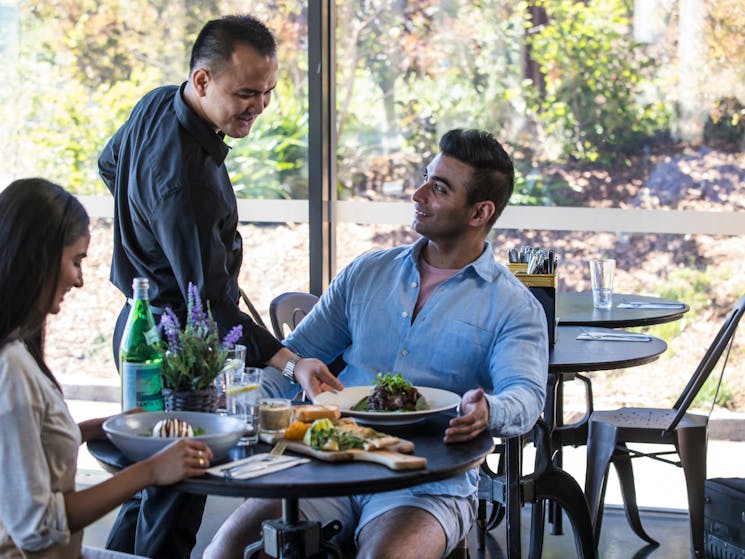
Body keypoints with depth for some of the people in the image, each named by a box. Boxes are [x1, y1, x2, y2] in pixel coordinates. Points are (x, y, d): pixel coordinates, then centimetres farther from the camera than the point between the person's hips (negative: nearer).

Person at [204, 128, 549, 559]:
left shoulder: (514, 307, 4)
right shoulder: (366, 274, 18)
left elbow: (526, 396, -12)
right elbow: (294, 355, 19)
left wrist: (487, 412, -37)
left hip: (430, 480, -3)